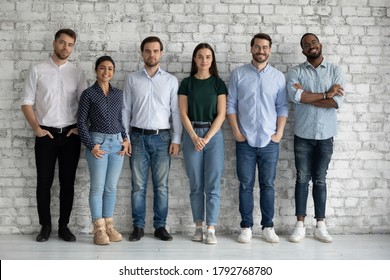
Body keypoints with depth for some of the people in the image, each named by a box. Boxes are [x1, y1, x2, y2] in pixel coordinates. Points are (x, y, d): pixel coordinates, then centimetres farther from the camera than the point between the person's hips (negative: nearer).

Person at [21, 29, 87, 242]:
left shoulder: (77, 73, 6)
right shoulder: (37, 70, 1)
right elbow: (27, 103, 0)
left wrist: (80, 128, -5)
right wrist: (37, 128, -8)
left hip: (70, 135, 2)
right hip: (46, 134, -1)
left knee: (67, 182, 6)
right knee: (44, 182, 4)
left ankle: (64, 226, 16)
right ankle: (45, 226, 16)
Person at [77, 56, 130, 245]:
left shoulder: (118, 94, 12)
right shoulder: (88, 94, -1)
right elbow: (81, 122, -3)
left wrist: (125, 139, 5)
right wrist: (90, 145, -10)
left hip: (117, 143, 4)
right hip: (98, 141, -4)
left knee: (111, 187, 8)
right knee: (98, 187, -2)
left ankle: (109, 226, 17)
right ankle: (99, 229, 4)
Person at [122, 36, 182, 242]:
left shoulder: (171, 80, 4)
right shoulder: (132, 79, 5)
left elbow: (176, 111, 2)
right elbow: (125, 110, 5)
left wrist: (176, 140, -3)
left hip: (162, 137, 0)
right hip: (138, 137, 0)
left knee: (161, 186, 4)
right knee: (138, 185, 4)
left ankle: (160, 226, 14)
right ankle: (138, 226, 13)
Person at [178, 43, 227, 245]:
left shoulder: (218, 83, 5)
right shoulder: (186, 83, 7)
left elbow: (221, 114, -1)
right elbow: (183, 113, 1)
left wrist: (207, 138, -11)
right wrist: (194, 137, -11)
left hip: (214, 135, -1)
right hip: (192, 135, 1)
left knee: (212, 184, -3)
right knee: (196, 185, 4)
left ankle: (211, 229, 0)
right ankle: (199, 226, 13)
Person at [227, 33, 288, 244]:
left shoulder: (278, 77, 6)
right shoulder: (238, 74, 3)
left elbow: (282, 107, 6)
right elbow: (230, 105, 2)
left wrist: (279, 133, -3)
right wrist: (236, 131, -5)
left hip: (270, 141, 1)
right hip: (245, 141, -1)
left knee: (268, 185, 6)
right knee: (246, 185, 4)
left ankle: (268, 227, 16)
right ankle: (246, 227, 14)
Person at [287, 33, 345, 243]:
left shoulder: (335, 71, 2)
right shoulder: (296, 72, 0)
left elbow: (337, 102, -13)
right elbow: (295, 96, -19)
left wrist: (306, 95, -13)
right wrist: (325, 94, -15)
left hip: (325, 135, 1)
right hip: (303, 135, 0)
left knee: (320, 180, 8)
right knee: (302, 179, 4)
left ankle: (320, 226, 15)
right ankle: (300, 225, 12)